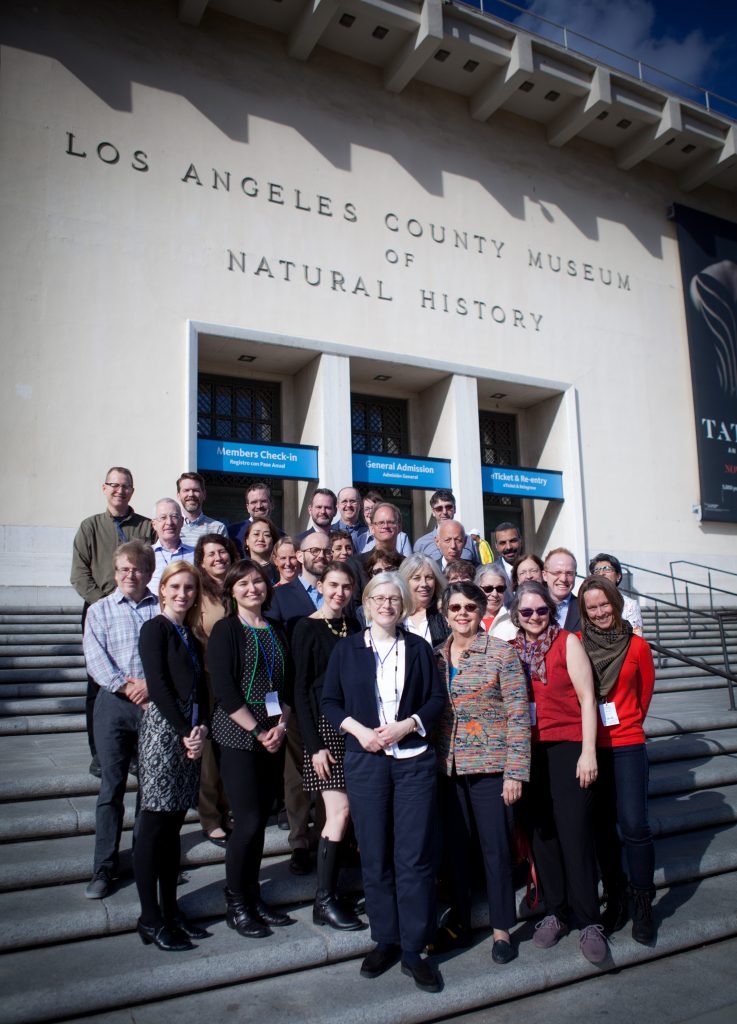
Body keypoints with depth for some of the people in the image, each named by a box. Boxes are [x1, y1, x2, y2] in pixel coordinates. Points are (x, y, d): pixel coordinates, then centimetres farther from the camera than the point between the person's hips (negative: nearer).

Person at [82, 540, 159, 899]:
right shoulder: (99, 610, 7)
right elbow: (95, 658, -3)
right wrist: (125, 686, -14)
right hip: (114, 704, 0)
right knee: (111, 786, 3)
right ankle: (104, 868, 13)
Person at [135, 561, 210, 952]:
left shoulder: (189, 635, 16)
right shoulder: (155, 628, -4)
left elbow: (200, 688, 12)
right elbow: (158, 686, -12)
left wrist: (201, 729, -4)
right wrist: (184, 733, -13)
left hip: (190, 735, 7)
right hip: (161, 730, -7)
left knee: (173, 826, 12)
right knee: (153, 825, -1)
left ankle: (171, 911, 20)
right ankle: (150, 919, 8)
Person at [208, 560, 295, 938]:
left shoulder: (276, 632, 11)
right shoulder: (225, 630, -5)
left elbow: (288, 686, 11)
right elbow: (225, 691, -12)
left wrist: (280, 726, -4)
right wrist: (259, 731, -13)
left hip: (273, 738, 5)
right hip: (238, 737, -5)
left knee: (260, 820, 9)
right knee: (248, 821, -5)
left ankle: (253, 897, 24)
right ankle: (236, 904, 13)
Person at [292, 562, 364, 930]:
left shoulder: (353, 626, 12)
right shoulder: (307, 628, -4)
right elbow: (301, 689, -7)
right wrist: (314, 744, -13)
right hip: (325, 727, -5)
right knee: (340, 810, -9)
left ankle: (331, 893, 18)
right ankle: (324, 900, 5)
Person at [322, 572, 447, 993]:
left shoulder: (419, 648, 5)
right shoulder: (347, 649, 4)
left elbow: (437, 699, 3)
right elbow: (330, 702, 4)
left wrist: (403, 726, -12)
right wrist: (360, 731, -12)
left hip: (414, 760, 0)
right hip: (365, 761, 1)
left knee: (414, 856, 0)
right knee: (375, 856, 8)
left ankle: (414, 950, 12)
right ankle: (385, 940, 24)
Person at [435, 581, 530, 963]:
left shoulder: (501, 652, -7)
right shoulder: (436, 657, 6)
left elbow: (518, 715, -9)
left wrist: (514, 772, -13)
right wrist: (431, 762, 3)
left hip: (489, 765, -4)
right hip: (448, 767, 4)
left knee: (496, 846, 5)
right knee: (455, 846, 12)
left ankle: (501, 929, 21)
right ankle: (461, 921, 28)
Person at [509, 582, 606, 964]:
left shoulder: (567, 642, -2)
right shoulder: (512, 649, 9)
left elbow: (587, 698, -5)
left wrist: (588, 752, -11)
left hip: (567, 748, -3)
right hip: (528, 752, 4)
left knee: (575, 833, -4)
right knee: (542, 833, 8)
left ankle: (589, 922, 9)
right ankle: (555, 913, 23)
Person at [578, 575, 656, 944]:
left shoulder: (637, 646, -1)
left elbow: (645, 692, 12)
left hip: (627, 744, -1)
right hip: (589, 745, 1)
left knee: (634, 823, -7)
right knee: (602, 825, 8)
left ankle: (643, 905, 11)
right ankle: (615, 897, 25)